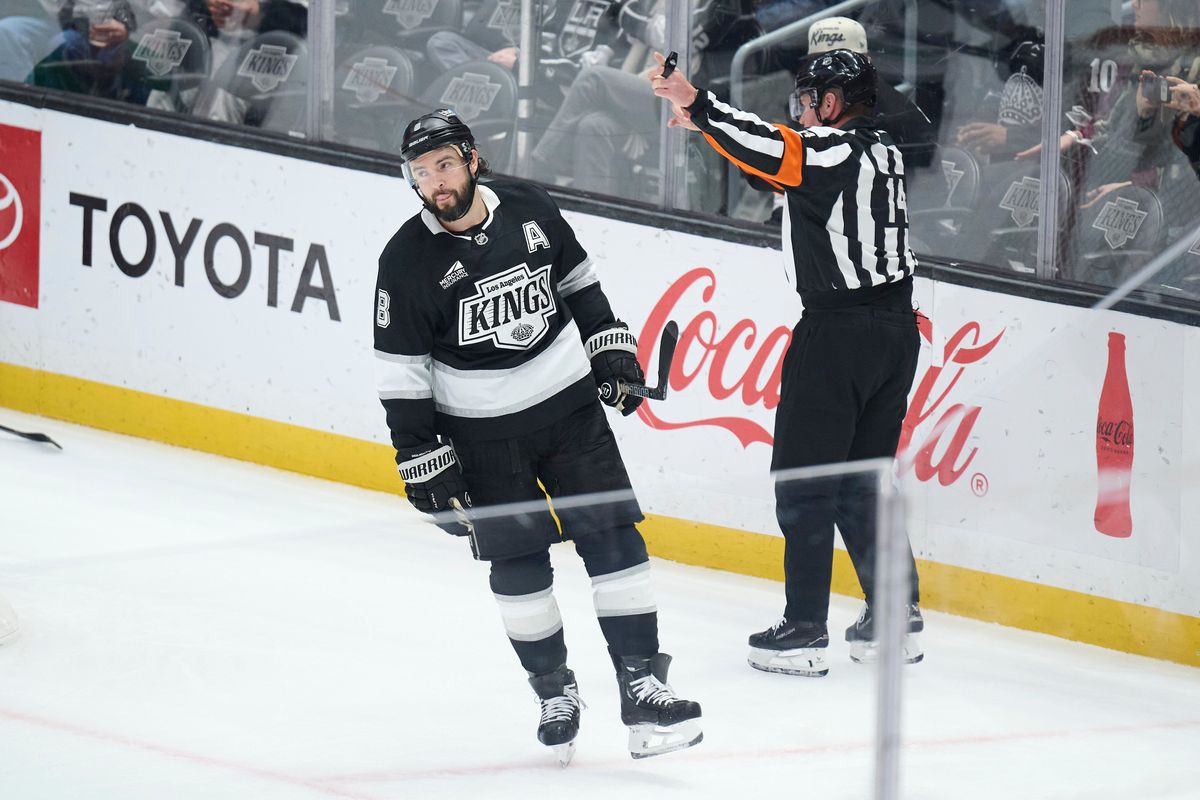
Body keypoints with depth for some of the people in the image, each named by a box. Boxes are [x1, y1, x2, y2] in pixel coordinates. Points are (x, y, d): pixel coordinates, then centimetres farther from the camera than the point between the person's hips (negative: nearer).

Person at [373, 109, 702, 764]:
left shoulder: (529, 210, -5)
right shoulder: (407, 261, -12)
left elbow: (577, 278, 13)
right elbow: (401, 367, -8)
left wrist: (610, 349, 11)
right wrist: (421, 457, -9)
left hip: (569, 403, 2)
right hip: (481, 431, -2)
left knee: (612, 534, -4)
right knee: (517, 561, 1)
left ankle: (641, 686, -1)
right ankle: (555, 695, 16)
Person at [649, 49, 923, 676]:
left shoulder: (835, 152, -14)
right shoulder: (880, 151, 14)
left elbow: (770, 149, -31)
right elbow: (783, 164, 23)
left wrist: (697, 105, -32)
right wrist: (704, 122, 23)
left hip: (840, 332, -9)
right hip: (894, 325, 9)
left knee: (804, 478, -1)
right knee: (861, 480, 16)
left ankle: (804, 630, -1)